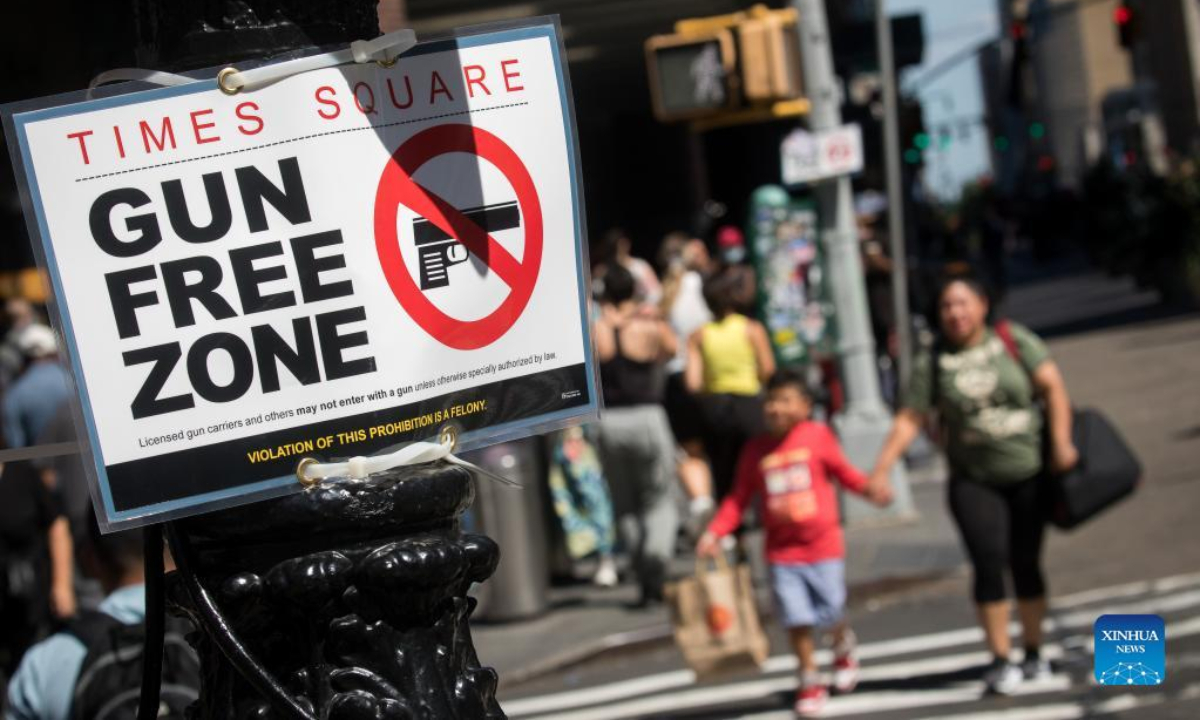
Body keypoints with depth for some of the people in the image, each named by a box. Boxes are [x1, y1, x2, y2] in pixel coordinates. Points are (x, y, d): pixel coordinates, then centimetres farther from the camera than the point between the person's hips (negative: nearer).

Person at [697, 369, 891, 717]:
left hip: (822, 546, -1)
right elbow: (739, 498, 3)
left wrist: (870, 489, -13)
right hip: (782, 552, 1)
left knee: (830, 613, 5)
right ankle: (809, 682, 16)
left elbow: (844, 471, 5)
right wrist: (715, 532, -6)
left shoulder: (818, 437, -6)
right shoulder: (756, 449, -1)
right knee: (797, 619, -2)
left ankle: (843, 649, 40)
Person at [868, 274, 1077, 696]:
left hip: (1029, 474, 0)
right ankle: (1000, 660, -1)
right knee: (989, 565, -10)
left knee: (1026, 565, 7)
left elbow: (1052, 386, -5)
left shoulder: (1014, 341, -1)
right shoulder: (932, 364, 0)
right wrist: (881, 471, -12)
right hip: (974, 481, 0)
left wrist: (1061, 441, -15)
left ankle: (1034, 653, 23)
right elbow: (908, 420, -3)